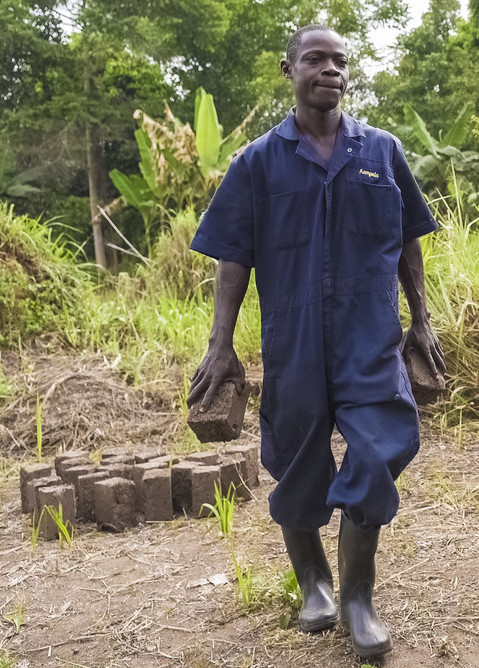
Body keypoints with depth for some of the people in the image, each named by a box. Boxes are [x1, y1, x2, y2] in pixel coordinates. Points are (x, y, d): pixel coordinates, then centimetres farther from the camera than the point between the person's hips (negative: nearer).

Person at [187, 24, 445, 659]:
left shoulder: (382, 152, 7)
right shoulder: (260, 161, 2)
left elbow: (407, 242, 13)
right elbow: (233, 257, 0)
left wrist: (421, 320, 11)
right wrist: (221, 346, -5)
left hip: (371, 339, 1)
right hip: (292, 342, 0)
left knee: (377, 456, -7)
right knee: (297, 469, 11)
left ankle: (357, 596, 14)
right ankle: (313, 583, 34)